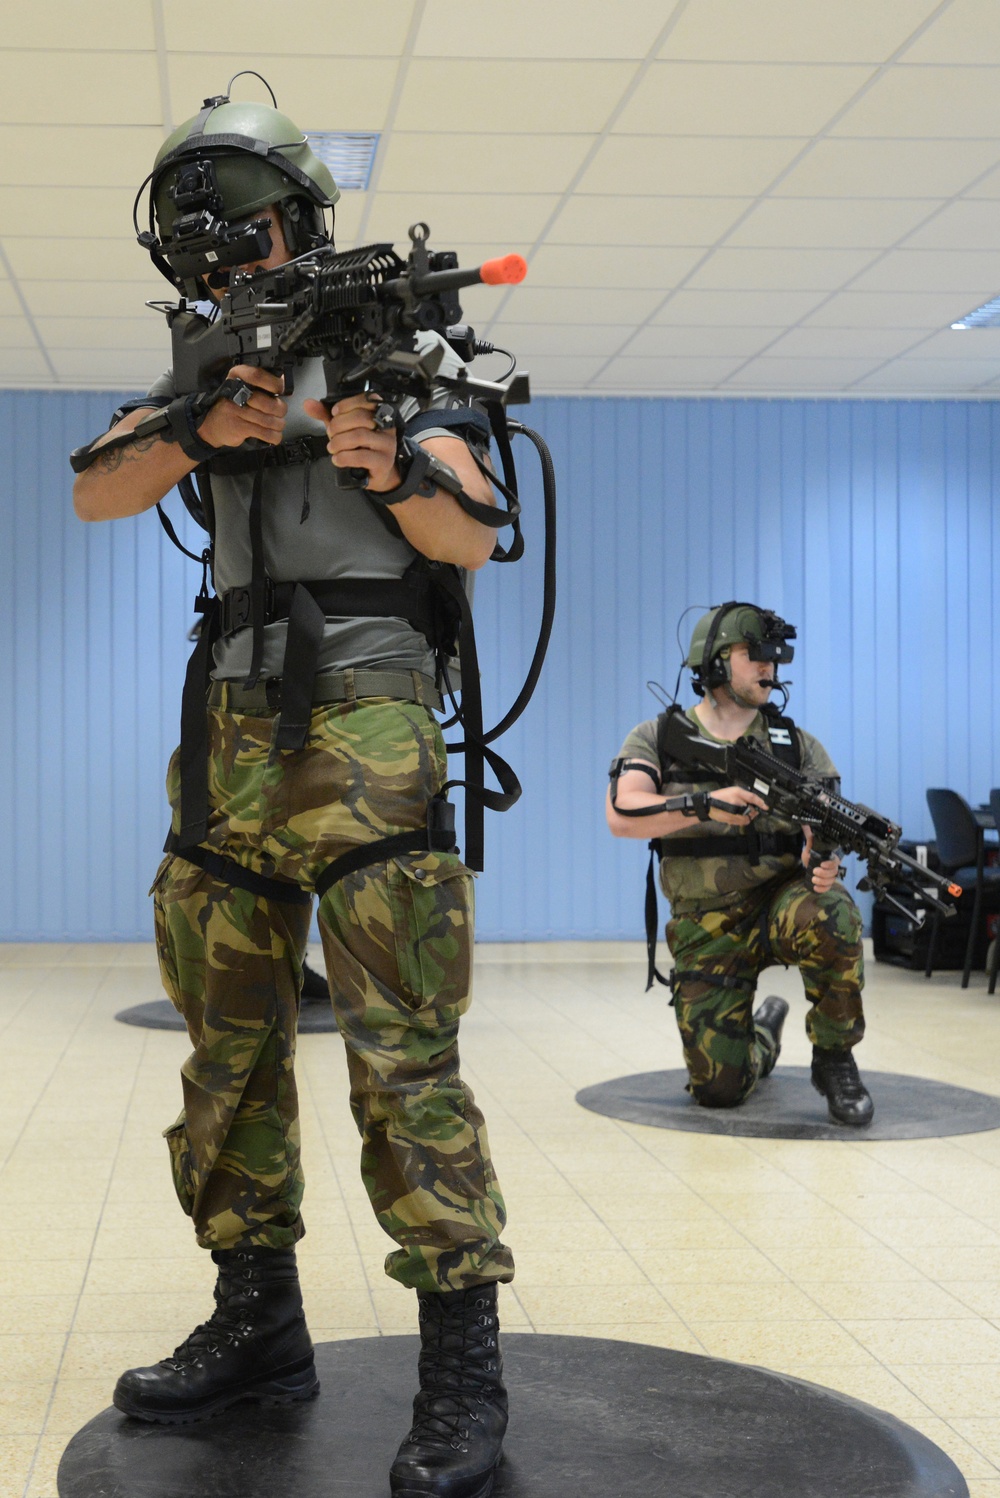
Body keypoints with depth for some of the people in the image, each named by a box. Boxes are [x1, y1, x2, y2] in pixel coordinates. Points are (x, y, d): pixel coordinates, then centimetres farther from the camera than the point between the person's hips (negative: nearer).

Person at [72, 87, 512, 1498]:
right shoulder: (207, 370, 18)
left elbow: (474, 542, -2)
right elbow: (95, 496, 5)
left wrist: (392, 469, -21)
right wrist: (203, 431, -13)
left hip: (361, 723, -6)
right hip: (234, 731, 6)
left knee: (401, 1049, -10)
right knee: (231, 1042, 9)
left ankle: (463, 1368, -5)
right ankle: (258, 1325, 20)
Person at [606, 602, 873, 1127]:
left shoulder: (797, 744, 4)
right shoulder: (656, 739, 0)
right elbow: (621, 814, -17)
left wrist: (825, 860, -30)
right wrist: (705, 805, -32)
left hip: (780, 899, 0)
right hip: (707, 930, 0)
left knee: (832, 917, -37)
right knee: (719, 1089, -6)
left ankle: (834, 1058, -11)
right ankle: (762, 1035, 33)